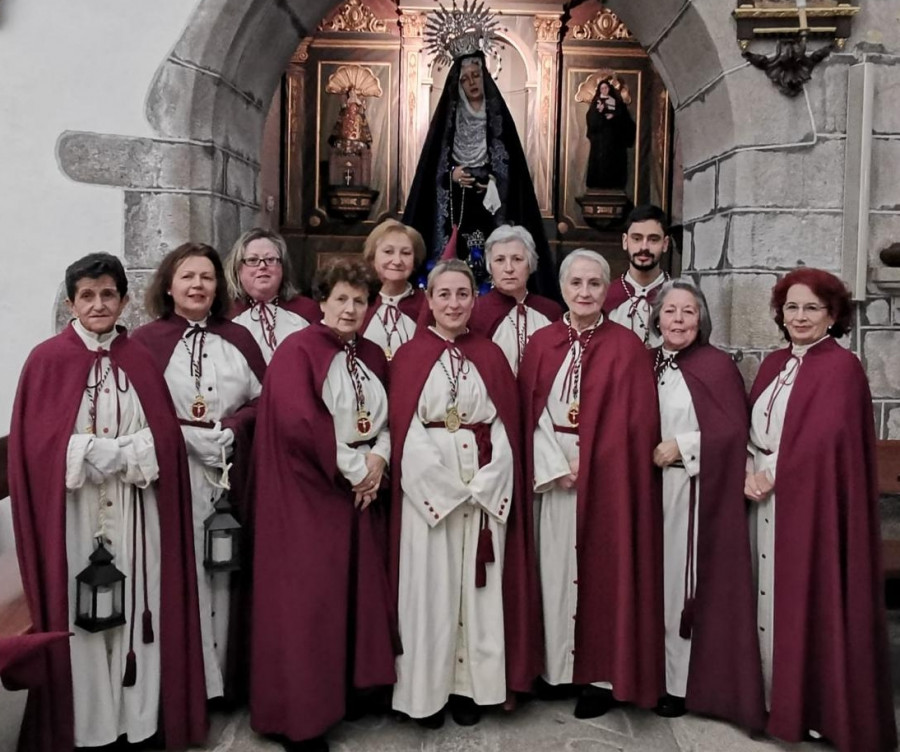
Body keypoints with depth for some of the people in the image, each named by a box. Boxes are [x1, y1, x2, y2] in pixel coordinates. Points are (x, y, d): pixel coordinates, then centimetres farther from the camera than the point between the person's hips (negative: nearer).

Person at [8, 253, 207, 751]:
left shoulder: (140, 360, 7)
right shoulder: (47, 360, -1)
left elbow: (163, 436, 3)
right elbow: (36, 441, -6)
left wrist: (123, 455, -12)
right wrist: (91, 454, -15)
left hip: (135, 509, 2)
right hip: (72, 508, -2)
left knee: (135, 605, 7)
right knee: (79, 609, 3)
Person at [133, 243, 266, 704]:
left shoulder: (238, 339, 11)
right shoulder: (145, 342, -2)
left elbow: (265, 399, 8)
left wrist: (231, 429, -8)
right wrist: (191, 435, -13)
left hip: (232, 475, 3)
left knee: (225, 573, 7)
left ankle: (226, 676, 20)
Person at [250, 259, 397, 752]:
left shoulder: (372, 356, 12)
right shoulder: (297, 351, -10)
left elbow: (389, 416, 14)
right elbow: (298, 420, -21)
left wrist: (379, 457, -7)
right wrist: (353, 468, -15)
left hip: (363, 491, 7)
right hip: (308, 495, -7)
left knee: (359, 594, 10)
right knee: (307, 601, -3)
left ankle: (346, 690, 26)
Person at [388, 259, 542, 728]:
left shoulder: (490, 356, 9)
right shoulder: (409, 357, 2)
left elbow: (505, 426, 3)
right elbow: (405, 432, -6)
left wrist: (483, 486, -9)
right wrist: (448, 491, -11)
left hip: (486, 489, 2)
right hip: (428, 489, -2)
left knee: (479, 589, 6)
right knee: (431, 587, 2)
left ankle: (470, 686, 19)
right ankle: (429, 690, 15)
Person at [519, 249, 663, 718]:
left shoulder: (626, 348, -4)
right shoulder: (541, 343, 5)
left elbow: (635, 424, -8)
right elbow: (530, 411, 2)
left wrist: (586, 467, -11)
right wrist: (555, 467, -9)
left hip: (606, 480, -3)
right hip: (553, 478, 3)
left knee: (602, 571, 3)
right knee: (556, 569, 8)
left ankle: (602, 675, 15)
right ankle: (558, 667, 22)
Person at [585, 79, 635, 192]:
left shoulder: (617, 102, 11)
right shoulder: (596, 102, 9)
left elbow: (623, 116, 6)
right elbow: (590, 117, -2)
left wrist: (614, 116, -11)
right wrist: (598, 111, -19)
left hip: (613, 135, 1)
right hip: (599, 135, -1)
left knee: (614, 159, -3)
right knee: (599, 158, -8)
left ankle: (612, 183, -1)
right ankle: (599, 183, -7)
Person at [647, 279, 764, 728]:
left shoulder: (718, 365, -7)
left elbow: (734, 431, -11)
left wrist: (681, 446, -16)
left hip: (695, 490, -5)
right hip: (651, 487, 5)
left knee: (685, 580, 1)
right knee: (658, 579, 10)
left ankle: (682, 683, 13)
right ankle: (654, 671, 23)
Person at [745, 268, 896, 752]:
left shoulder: (841, 367, -9)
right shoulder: (773, 364, 13)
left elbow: (824, 439, -18)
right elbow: (747, 426, 9)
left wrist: (773, 475, -11)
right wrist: (748, 472, -8)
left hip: (811, 503, -6)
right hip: (766, 500, 7)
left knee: (808, 597, 1)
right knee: (770, 595, 11)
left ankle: (814, 705, 15)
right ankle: (775, 694, 25)